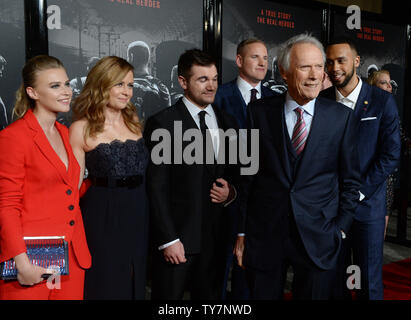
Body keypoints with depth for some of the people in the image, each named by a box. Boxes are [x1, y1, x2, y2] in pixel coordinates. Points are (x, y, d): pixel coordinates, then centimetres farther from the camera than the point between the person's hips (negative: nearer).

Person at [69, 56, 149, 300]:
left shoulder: (135, 123, 9)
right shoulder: (81, 129, -6)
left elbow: (145, 172, 11)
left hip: (137, 215, 5)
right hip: (101, 218, -4)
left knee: (134, 281, 17)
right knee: (103, 284, 9)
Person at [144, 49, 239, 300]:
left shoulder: (228, 122, 9)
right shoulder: (162, 124, -8)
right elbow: (156, 187, -10)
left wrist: (231, 191, -4)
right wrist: (168, 239, -13)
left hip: (216, 235, 5)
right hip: (178, 236, -4)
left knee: (210, 296, 15)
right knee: (169, 295, 8)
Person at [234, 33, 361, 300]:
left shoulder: (341, 116, 0)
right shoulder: (259, 111, -1)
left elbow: (350, 180, 6)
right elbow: (246, 175, 2)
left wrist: (341, 229, 0)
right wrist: (242, 231, 2)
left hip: (319, 238, 0)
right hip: (264, 235, 0)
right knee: (263, 295, 12)